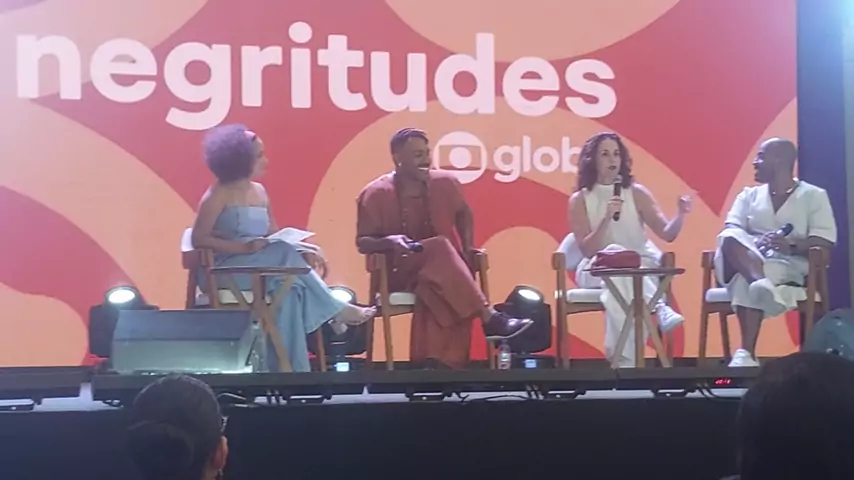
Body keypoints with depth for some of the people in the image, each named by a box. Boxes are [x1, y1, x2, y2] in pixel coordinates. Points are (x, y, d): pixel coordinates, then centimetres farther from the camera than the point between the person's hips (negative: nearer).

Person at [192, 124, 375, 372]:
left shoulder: (259, 191, 16)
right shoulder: (218, 195, -5)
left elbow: (276, 238, 13)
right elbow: (199, 239, -13)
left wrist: (303, 248, -8)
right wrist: (243, 247, -23)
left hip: (263, 268, 7)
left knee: (290, 286, -29)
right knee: (287, 259, -30)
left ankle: (289, 367, -32)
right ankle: (334, 311, -18)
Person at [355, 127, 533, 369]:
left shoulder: (445, 183, 2)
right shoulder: (375, 194, -6)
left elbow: (464, 215, 20)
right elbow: (363, 242, -3)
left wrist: (467, 248, 3)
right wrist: (389, 242, -24)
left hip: (442, 270, 2)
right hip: (400, 272, -2)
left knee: (438, 291, -37)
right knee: (440, 247, -34)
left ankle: (441, 362, -48)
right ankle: (489, 318, -40)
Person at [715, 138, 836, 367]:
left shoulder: (814, 196, 10)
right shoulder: (749, 195, 22)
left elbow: (825, 241, -3)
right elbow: (731, 229, 5)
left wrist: (791, 246, -24)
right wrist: (754, 243, -19)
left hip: (790, 266, -3)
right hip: (750, 260, 4)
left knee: (746, 282, -37)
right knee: (729, 239, -33)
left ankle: (746, 353, -50)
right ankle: (762, 284, -59)